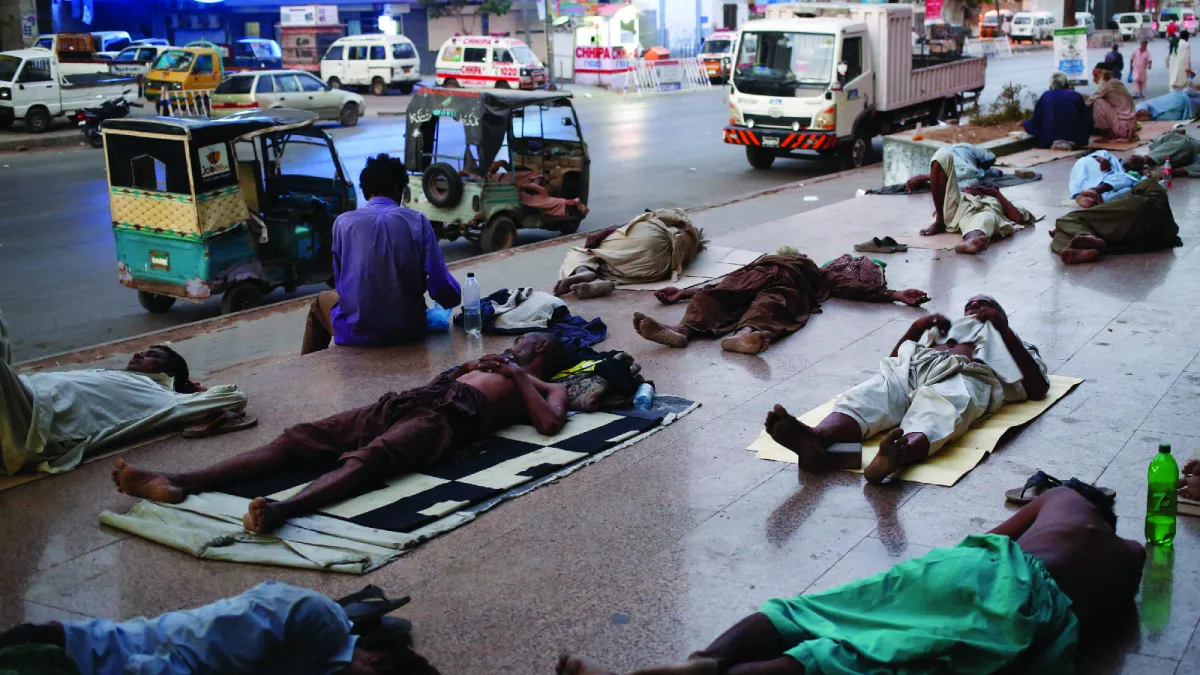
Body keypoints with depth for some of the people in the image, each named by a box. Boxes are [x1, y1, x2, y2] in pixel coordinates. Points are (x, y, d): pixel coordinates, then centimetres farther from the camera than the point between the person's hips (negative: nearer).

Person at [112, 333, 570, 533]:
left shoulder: (548, 389, 23)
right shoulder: (493, 368, 44)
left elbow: (550, 424, -2)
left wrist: (520, 376, 5)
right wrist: (466, 369, 27)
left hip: (445, 417, -7)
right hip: (406, 401, 7)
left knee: (367, 459, -39)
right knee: (298, 438, -12)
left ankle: (281, 511, -65)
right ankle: (179, 485, -26)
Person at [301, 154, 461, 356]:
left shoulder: (344, 222, -4)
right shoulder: (417, 221, -5)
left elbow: (341, 285, 4)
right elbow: (442, 287, -8)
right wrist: (456, 297, 14)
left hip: (358, 332, -1)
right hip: (408, 330, 1)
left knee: (322, 300, 33)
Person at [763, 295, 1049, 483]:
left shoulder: (1008, 347, 37)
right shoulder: (944, 332, 47)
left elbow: (1038, 387, 16)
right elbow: (894, 360, 39)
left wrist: (1003, 327, 15)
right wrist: (917, 327, 25)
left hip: (962, 377, -3)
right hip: (910, 368, 3)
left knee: (938, 411, -41)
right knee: (866, 398, -33)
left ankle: (899, 453, -73)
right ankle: (816, 438, -63)